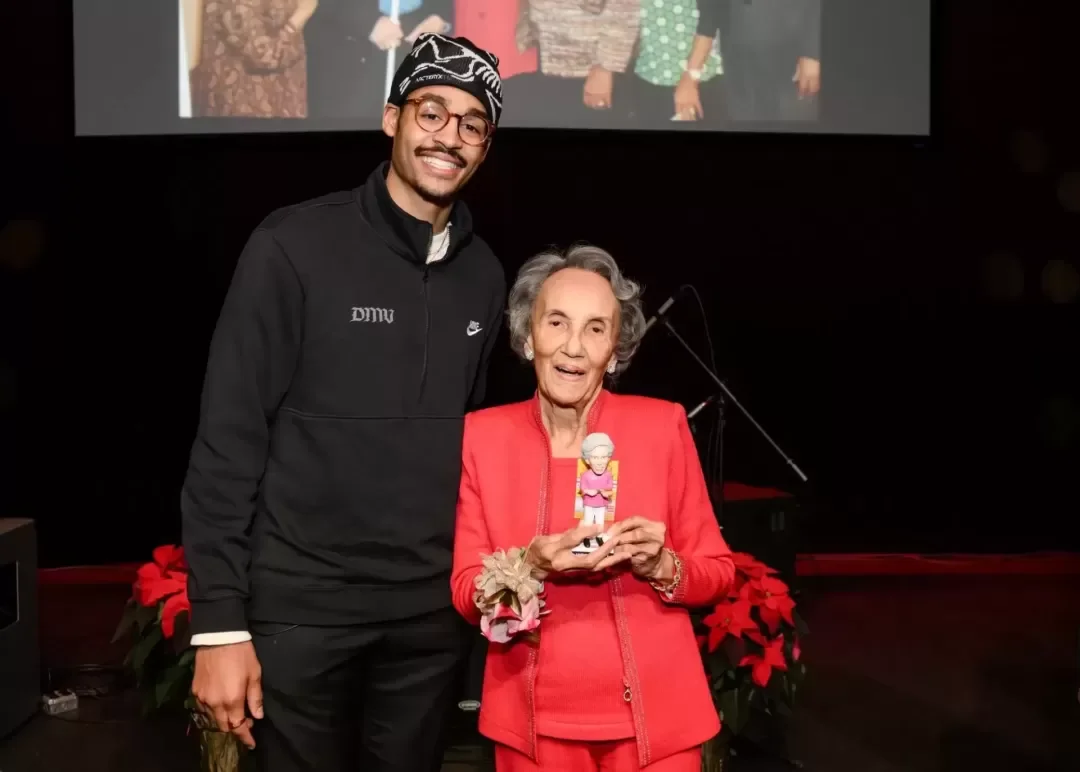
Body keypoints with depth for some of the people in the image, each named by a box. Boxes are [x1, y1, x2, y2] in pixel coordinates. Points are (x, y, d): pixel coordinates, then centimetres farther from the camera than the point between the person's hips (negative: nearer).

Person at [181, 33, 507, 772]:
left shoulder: (483, 274, 5)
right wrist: (219, 621, -13)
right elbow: (228, 440, -10)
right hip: (299, 607, -4)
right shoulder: (296, 246, -9)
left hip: (431, 612, 4)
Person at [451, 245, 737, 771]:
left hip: (654, 717, -1)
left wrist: (663, 567, -19)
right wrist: (531, 566, -21)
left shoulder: (662, 425, -6)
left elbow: (717, 572, 1)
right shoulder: (483, 434, -3)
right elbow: (467, 595, -3)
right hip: (534, 721, 1)